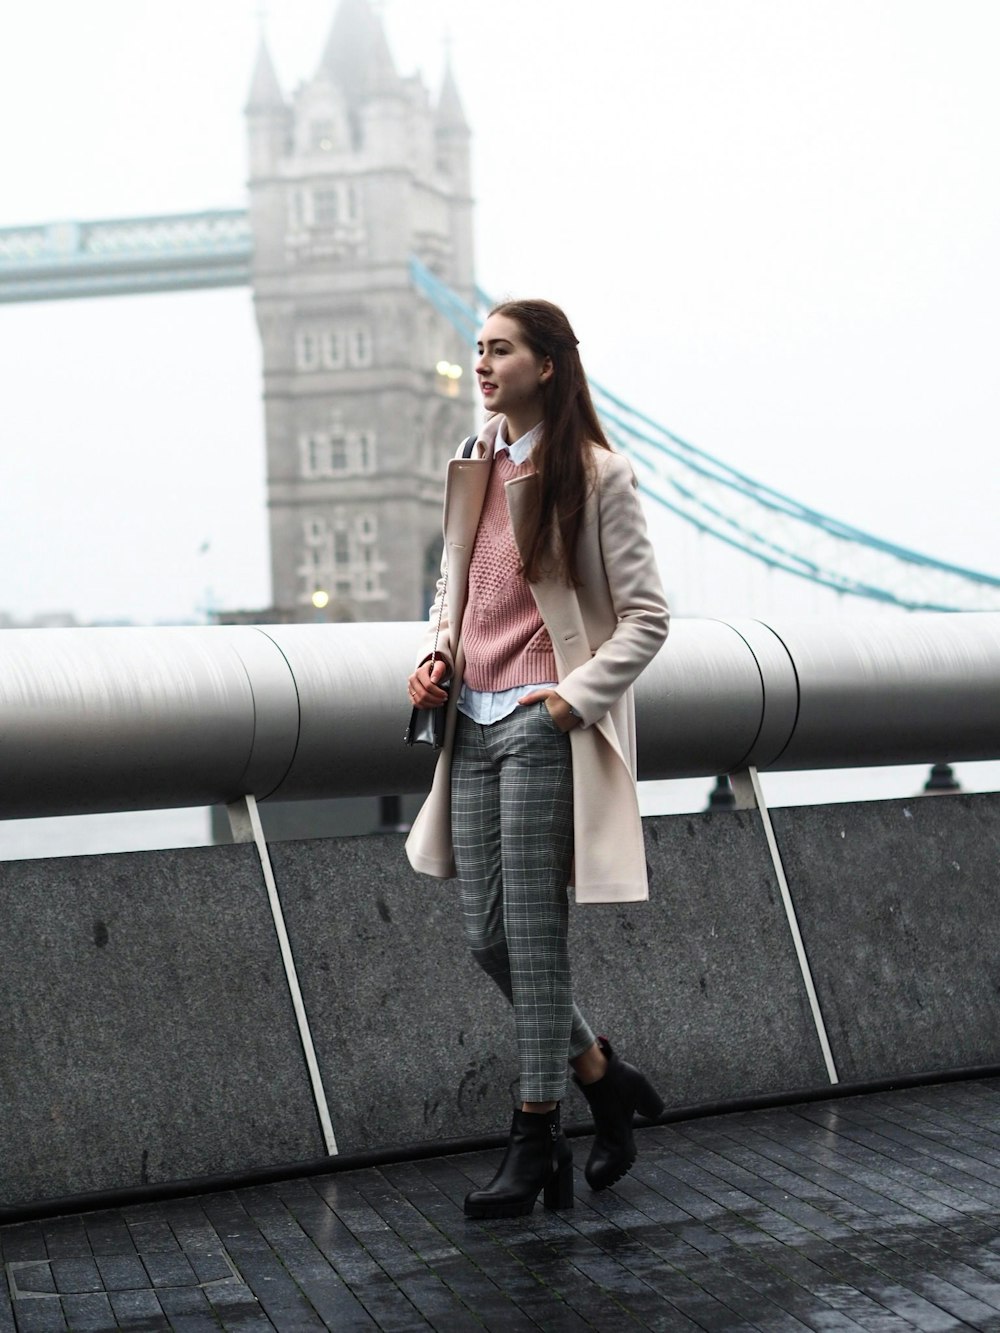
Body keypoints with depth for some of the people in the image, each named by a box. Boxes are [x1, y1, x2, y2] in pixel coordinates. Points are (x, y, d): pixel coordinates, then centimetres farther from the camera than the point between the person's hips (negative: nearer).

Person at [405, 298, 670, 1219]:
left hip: (543, 724, -7)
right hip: (474, 721, 7)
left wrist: (574, 696, -14)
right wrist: (437, 653, 5)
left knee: (532, 934, -4)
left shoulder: (594, 476, -6)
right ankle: (604, 1078, 25)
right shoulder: (475, 468, 13)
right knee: (487, 937, 7)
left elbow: (646, 616, -6)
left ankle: (535, 1138, 7)